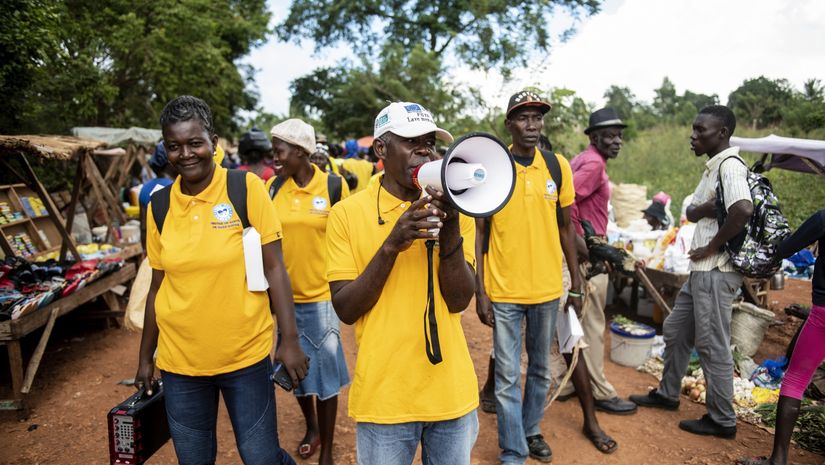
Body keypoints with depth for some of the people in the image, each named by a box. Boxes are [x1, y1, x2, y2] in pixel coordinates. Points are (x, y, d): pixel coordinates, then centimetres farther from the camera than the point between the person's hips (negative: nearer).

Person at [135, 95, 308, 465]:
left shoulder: (246, 188, -9)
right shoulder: (159, 205, 1)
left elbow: (273, 268, -9)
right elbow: (158, 286, 9)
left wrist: (290, 340, -13)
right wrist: (145, 356, 13)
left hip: (246, 355, -3)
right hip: (179, 362, 4)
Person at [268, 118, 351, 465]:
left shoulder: (334, 186, -8)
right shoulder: (273, 189, 0)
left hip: (321, 295, -3)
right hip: (285, 295, 4)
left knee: (325, 374, 5)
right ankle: (311, 428, 43)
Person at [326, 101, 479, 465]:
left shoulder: (451, 207, 0)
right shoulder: (348, 213, -7)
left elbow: (459, 301, -6)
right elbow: (345, 310, -9)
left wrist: (451, 228, -20)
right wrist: (391, 245, -21)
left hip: (452, 392, 3)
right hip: (384, 396, -2)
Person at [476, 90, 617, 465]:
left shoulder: (558, 166, 2)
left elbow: (565, 228, 8)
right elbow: (479, 233, -3)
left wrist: (576, 285, 7)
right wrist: (480, 292, -6)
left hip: (547, 288, 3)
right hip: (503, 290, -3)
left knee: (540, 369, 18)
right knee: (508, 375, 4)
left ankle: (531, 430, 39)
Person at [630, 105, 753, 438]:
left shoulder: (729, 165, -15)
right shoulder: (712, 167, 15)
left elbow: (743, 210, -32)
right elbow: (691, 213, 11)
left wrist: (711, 247, -19)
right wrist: (707, 208, -11)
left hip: (716, 271, -10)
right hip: (702, 270, 10)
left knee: (712, 345, 0)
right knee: (675, 331, 18)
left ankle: (722, 420, 14)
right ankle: (667, 394, 33)